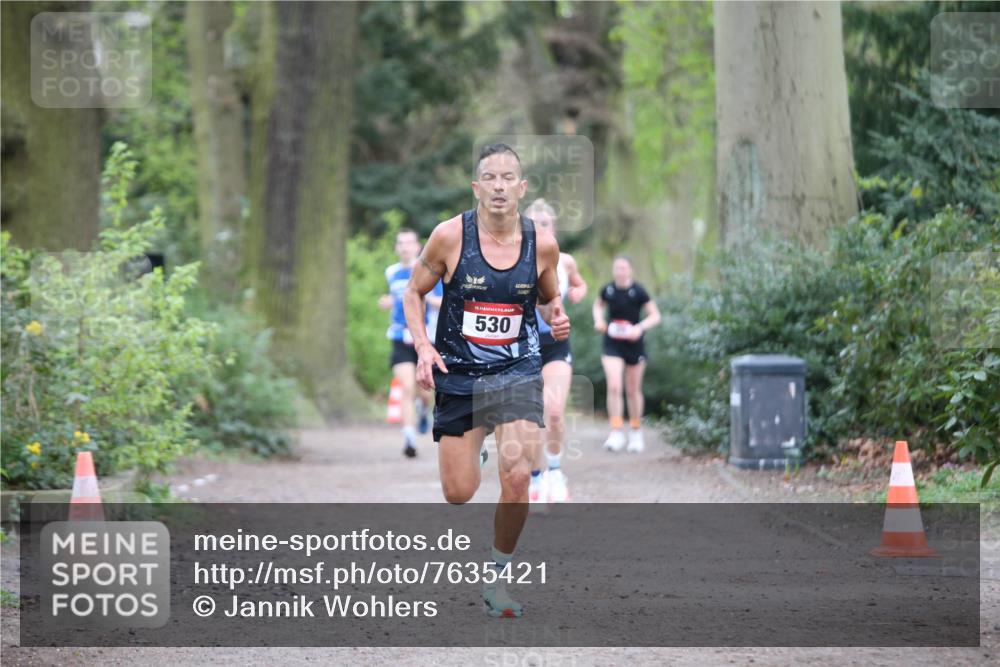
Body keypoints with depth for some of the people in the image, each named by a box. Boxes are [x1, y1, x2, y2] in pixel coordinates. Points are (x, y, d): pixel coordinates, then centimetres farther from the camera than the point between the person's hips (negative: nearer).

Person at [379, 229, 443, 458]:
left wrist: (425, 297, -22)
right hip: (401, 340, 1)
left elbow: (444, 303, -5)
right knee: (407, 388, -16)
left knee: (423, 393, 6)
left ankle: (423, 410, 43)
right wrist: (387, 302, 6)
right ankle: (409, 439, -17)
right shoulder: (392, 273, 10)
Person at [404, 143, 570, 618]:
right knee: (458, 493, 2)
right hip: (458, 374, 0)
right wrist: (423, 347, -11)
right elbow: (414, 292, 3)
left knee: (517, 478, -18)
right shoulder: (450, 235, -10)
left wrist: (558, 318, -7)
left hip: (518, 371, 0)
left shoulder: (542, 243, -4)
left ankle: (497, 575, 4)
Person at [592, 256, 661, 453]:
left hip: (634, 345, -1)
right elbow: (598, 305, 19)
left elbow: (655, 316, -5)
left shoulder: (638, 292, -10)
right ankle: (616, 432, -14)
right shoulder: (607, 290, -3)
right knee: (614, 387, -15)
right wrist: (598, 319, -2)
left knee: (633, 390, 11)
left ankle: (636, 432, 28)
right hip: (612, 346, 1)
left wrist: (640, 327, -22)